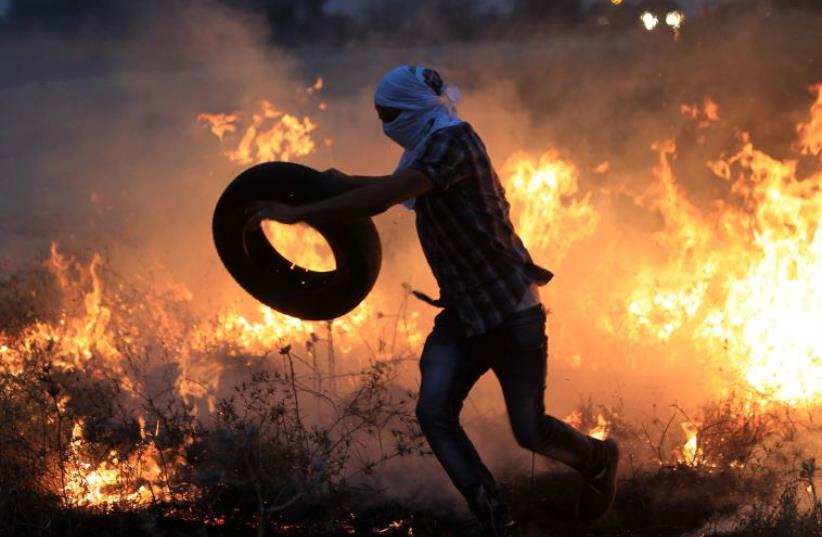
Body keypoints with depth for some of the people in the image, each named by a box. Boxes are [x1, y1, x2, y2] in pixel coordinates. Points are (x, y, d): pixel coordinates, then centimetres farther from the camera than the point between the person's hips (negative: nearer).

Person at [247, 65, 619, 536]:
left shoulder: (452, 142, -19)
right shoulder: (433, 149, 11)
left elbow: (383, 198, -31)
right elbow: (397, 189, 35)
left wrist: (299, 213, -29)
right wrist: (345, 182, 22)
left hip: (511, 310, -9)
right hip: (463, 312, 9)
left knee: (529, 431, -1)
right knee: (434, 411, -10)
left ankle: (599, 460, 31)